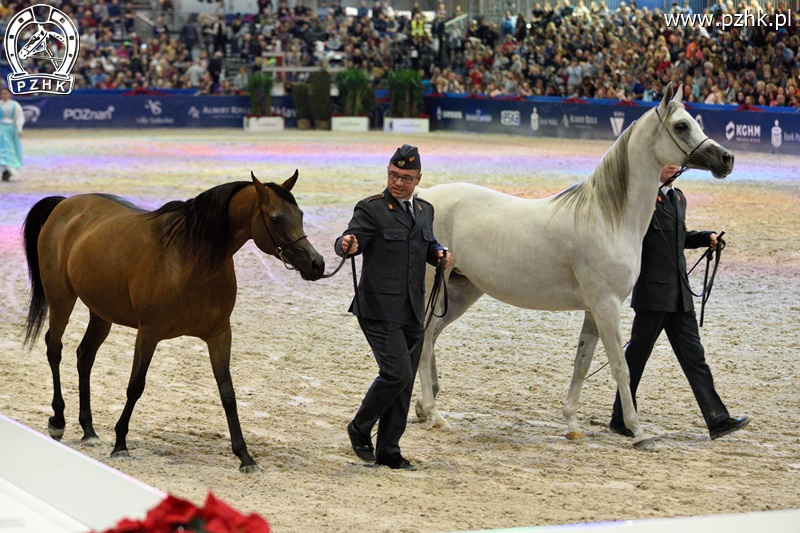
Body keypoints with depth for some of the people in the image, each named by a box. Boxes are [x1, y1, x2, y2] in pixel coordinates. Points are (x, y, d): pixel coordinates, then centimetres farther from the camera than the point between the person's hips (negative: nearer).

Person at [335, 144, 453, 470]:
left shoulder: (425, 210, 14)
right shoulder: (371, 209, -6)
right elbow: (349, 241, -17)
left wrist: (439, 254, 6)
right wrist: (347, 245, -41)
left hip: (412, 313, 7)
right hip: (380, 310, -7)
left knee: (404, 383, 9)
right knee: (397, 374, -16)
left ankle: (388, 452, 19)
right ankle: (359, 429, 6)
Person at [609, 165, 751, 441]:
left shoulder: (678, 198, 17)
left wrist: (707, 237, 12)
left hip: (679, 294, 7)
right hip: (653, 292, -7)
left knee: (693, 356, 4)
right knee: (637, 355, 2)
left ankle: (718, 420, 1)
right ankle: (620, 420, 14)